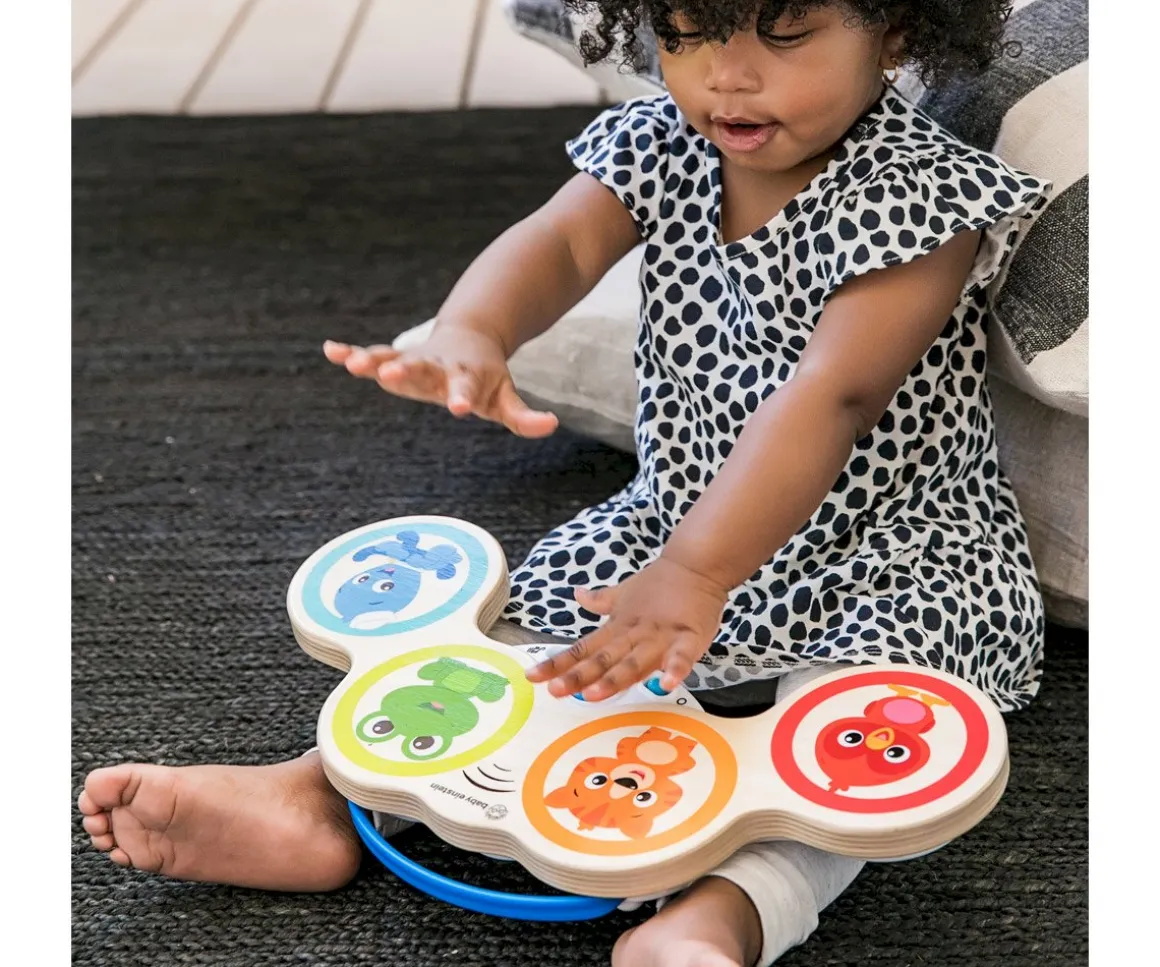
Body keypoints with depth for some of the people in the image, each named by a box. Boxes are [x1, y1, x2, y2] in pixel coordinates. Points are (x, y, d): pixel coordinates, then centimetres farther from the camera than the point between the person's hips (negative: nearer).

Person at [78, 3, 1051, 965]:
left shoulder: (918, 193, -22)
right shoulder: (661, 144, -2)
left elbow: (829, 399, -33)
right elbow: (558, 241, -19)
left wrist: (694, 575, -41)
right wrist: (468, 340, -44)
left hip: (889, 554, -5)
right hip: (673, 517, 6)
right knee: (524, 621, -5)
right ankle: (318, 794, -6)